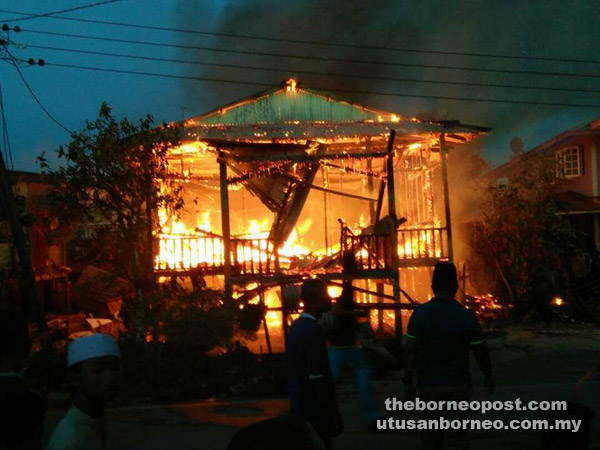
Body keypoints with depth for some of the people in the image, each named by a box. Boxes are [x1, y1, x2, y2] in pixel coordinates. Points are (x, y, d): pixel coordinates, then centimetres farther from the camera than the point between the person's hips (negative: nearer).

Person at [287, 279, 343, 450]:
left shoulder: (297, 325, 10)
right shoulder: (313, 329, -19)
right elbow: (318, 377, -21)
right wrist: (333, 413, -16)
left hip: (299, 404, 9)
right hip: (314, 409, -9)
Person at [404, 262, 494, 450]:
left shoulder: (419, 313, -7)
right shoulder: (467, 316, -11)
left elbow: (411, 352, -6)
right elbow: (481, 353, -2)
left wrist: (408, 382, 3)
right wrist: (489, 376, 15)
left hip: (427, 385, 2)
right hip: (457, 385, -2)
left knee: (432, 433, 19)